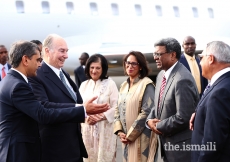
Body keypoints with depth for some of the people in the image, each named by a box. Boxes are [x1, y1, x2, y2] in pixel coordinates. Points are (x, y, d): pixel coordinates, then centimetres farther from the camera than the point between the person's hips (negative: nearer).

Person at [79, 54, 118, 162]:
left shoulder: (110, 83, -2)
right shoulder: (84, 85, 11)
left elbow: (116, 107, -8)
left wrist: (101, 117, -18)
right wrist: (87, 117, -11)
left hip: (105, 129, -4)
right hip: (87, 128, 4)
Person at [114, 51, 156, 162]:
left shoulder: (146, 84, -10)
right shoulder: (124, 85, 13)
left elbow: (147, 112, -16)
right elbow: (118, 109, 14)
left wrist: (130, 135, -14)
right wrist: (119, 131, -1)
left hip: (140, 138, -6)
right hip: (126, 138, 6)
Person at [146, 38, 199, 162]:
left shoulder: (182, 79, -23)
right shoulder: (161, 75, 8)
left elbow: (183, 118, -26)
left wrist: (159, 127, -13)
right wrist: (150, 120, -3)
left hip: (180, 145, -9)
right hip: (165, 142, 9)